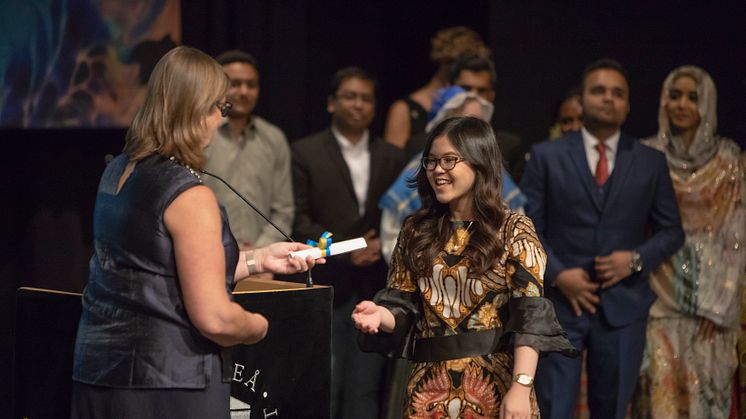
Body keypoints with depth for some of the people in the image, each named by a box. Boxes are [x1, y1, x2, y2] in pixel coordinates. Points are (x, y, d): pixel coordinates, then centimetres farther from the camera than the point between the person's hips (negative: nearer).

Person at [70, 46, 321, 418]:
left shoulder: (117, 173, 8)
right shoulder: (189, 196, -17)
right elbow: (213, 318, -19)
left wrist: (259, 260, 19)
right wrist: (258, 326, 2)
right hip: (166, 387, -8)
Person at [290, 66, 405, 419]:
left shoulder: (392, 157, 13)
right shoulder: (305, 153, 2)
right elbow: (298, 219, -4)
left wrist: (384, 243, -8)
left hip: (374, 286, 3)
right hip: (325, 286, -3)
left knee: (366, 387, 4)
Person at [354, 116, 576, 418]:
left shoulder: (513, 231, -5)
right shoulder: (416, 231, 8)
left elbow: (529, 317, -12)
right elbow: (403, 307, 7)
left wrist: (520, 387, -22)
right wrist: (381, 315, -16)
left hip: (495, 385, -3)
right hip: (430, 387, 3)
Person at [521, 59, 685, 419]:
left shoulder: (651, 163, 8)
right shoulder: (546, 156, 4)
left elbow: (671, 230, 11)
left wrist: (637, 259, -8)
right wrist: (556, 273, -12)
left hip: (624, 306, 2)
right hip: (560, 304, -2)